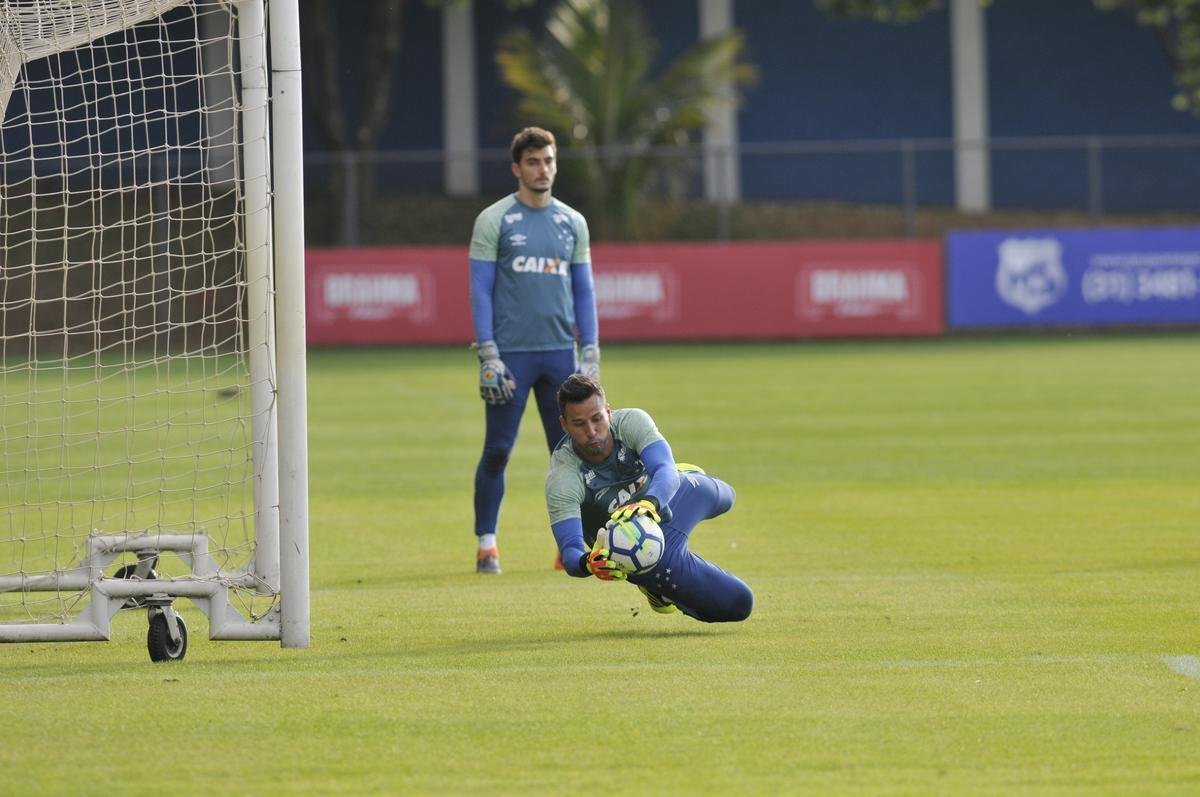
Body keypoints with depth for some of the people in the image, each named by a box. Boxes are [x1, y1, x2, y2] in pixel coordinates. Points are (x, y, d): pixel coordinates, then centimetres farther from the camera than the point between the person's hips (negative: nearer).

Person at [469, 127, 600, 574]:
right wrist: (487, 356, -11)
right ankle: (486, 545, 3)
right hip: (511, 353, -4)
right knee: (498, 450, -3)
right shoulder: (494, 221, 0)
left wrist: (591, 353, 5)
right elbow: (480, 290, -3)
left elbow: (584, 291, 14)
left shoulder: (573, 223, 12)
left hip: (560, 353, 4)